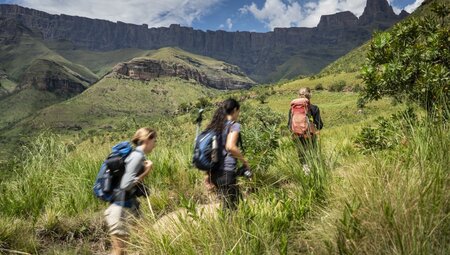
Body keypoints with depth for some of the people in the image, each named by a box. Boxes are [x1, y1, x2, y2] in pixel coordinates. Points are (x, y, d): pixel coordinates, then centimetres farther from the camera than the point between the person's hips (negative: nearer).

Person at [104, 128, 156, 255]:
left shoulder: (137, 155, 11)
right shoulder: (138, 155, -16)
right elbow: (126, 184, -23)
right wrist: (146, 171, -15)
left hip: (129, 208, 9)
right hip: (122, 210, -9)